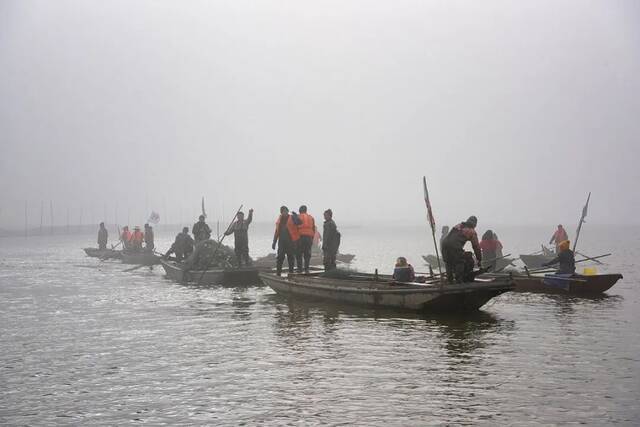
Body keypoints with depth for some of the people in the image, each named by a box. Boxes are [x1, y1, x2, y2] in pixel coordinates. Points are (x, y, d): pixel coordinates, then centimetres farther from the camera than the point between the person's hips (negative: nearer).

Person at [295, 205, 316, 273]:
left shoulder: (298, 217, 1)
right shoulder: (311, 218, 14)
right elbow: (314, 229, 14)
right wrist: (312, 238, 18)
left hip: (300, 237, -3)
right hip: (309, 237, 4)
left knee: (299, 254, 2)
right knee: (307, 254, 8)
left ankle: (300, 269, -2)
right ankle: (306, 269, 6)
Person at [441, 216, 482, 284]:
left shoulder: (458, 226, 28)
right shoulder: (472, 231, 13)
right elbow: (476, 246, 17)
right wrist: (479, 260, 27)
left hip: (445, 242, 6)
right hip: (454, 245, -6)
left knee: (448, 262, 19)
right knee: (459, 263, 8)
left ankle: (450, 279, 24)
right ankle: (459, 280, 5)